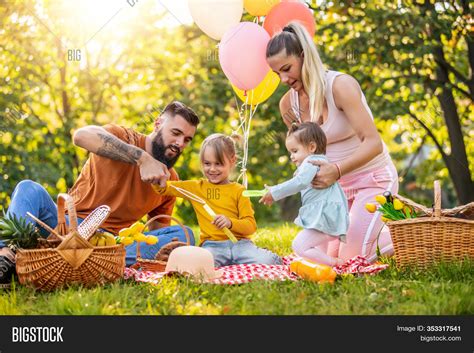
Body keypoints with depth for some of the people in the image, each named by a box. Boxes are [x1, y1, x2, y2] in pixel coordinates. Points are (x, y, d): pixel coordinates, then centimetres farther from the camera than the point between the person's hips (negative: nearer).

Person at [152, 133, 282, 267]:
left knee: (266, 261, -26)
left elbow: (251, 225, 1)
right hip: (212, 245, 0)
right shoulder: (196, 187, 15)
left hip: (239, 242, 1)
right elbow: (165, 188, 13)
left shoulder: (239, 190, 9)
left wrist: (230, 222, -19)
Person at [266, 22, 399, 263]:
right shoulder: (288, 103, -4)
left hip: (373, 178, -7)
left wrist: (336, 170, -41)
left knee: (350, 260, -12)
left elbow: (373, 143, -29)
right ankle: (384, 234, 30)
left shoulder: (340, 85, -23)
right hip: (338, 184, 7)